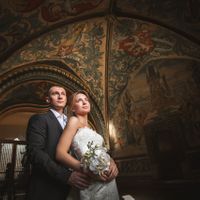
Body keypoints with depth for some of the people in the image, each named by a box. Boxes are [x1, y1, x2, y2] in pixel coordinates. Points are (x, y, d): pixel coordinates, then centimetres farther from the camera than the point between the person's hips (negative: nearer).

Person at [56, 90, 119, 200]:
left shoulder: (89, 127, 18)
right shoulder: (74, 120, -4)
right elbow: (60, 153, -14)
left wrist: (112, 163, -7)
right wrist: (88, 171, -22)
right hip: (93, 183, -7)